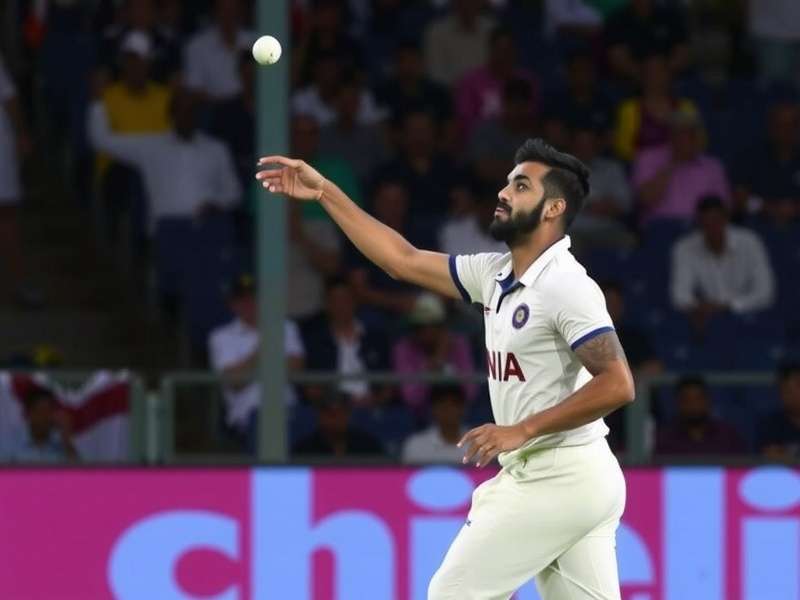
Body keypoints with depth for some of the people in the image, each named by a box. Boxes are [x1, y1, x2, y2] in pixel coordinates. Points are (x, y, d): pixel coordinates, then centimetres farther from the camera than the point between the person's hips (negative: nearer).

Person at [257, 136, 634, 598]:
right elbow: (405, 261, 18)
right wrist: (326, 194, 16)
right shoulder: (496, 275, 10)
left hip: (557, 483, -8)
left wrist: (521, 431, -23)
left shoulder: (565, 285, -16)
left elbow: (618, 385, -23)